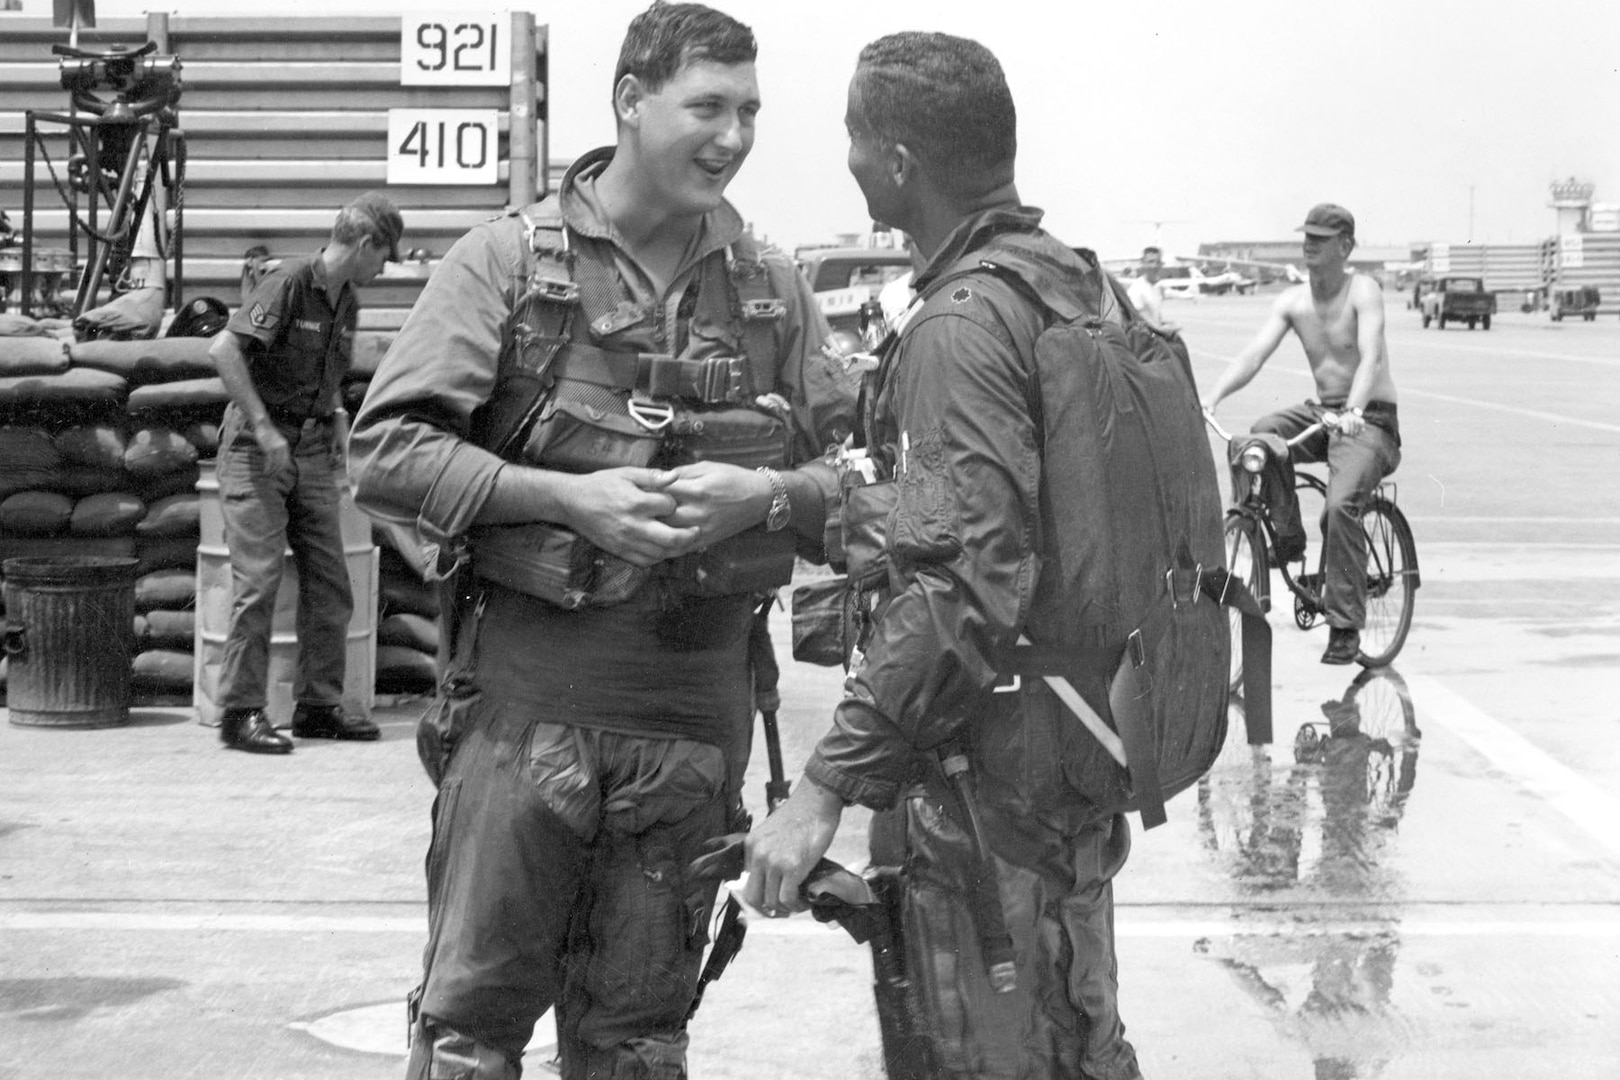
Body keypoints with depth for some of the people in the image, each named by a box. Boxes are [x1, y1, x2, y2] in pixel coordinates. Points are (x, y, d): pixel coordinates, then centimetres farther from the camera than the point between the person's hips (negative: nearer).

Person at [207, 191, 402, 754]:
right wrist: (264, 429, -23)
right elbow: (224, 348, -23)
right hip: (258, 449, -8)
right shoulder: (289, 283, -13)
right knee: (258, 580, -9)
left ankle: (319, 704, 15)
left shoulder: (347, 300, 12)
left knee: (330, 584, 6)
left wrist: (335, 426, 13)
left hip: (312, 452, 8)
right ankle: (240, 712, -3)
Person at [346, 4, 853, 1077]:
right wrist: (568, 498, -17)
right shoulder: (509, 259, -1)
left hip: (694, 722, 3)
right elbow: (386, 453, -7)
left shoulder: (773, 290, 8)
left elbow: (858, 474, 8)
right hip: (524, 704, -3)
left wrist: (765, 497, -13)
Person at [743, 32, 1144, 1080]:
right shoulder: (1078, 279, 10)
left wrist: (826, 788, -27)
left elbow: (966, 590, -28)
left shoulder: (965, 323, -20)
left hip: (989, 785, -9)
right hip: (1082, 761, 9)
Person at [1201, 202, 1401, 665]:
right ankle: (1287, 538, -10)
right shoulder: (1293, 301, 2)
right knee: (1263, 433, -26)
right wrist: (1210, 398, -26)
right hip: (1321, 413, 5)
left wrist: (1353, 411, -46)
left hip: (1370, 419, -5)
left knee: (1341, 506, -26)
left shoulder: (1362, 290, -13)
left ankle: (1345, 626, -17)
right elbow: (1253, 355, -9)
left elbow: (1371, 357, -28)